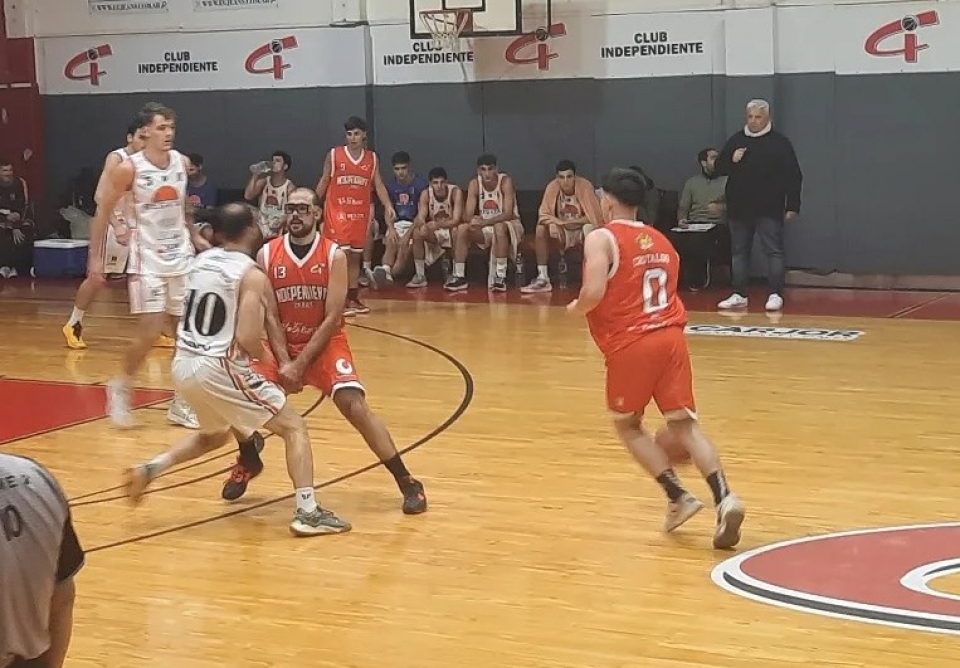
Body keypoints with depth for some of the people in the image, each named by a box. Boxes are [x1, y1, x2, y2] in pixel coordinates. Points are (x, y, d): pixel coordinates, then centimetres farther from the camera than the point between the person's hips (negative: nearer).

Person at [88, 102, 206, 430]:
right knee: (150, 332, -10)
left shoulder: (182, 163, 1)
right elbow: (103, 211, -6)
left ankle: (181, 403, 14)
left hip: (181, 258, 5)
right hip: (148, 260, -5)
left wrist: (195, 237, 13)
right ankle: (120, 388, 14)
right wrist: (95, 256, -9)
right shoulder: (128, 169, -14)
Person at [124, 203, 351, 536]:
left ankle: (150, 468, 16)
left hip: (183, 365, 7)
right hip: (219, 368, -7)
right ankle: (307, 512, -8)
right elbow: (247, 340, -17)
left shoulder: (201, 260, 12)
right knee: (294, 427, 4)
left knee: (215, 435, 33)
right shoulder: (252, 275, -9)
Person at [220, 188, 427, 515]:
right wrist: (285, 362, -19)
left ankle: (407, 482, -11)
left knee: (354, 407, -19)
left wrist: (300, 364, -20)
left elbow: (332, 319, -16)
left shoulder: (334, 255, -13)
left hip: (325, 344, -3)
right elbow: (270, 316, -8)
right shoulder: (267, 255, -7)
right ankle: (248, 462, 17)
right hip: (283, 345, 3)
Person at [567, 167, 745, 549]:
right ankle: (724, 499, -17)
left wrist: (576, 308, 3)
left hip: (630, 345, -5)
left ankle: (677, 496, 2)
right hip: (670, 336, 5)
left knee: (627, 425, 14)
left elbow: (594, 293, -16)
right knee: (684, 424, 2)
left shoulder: (601, 239, -2)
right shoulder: (662, 242, 20)